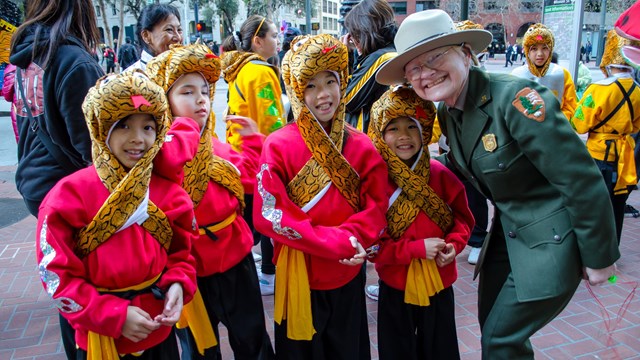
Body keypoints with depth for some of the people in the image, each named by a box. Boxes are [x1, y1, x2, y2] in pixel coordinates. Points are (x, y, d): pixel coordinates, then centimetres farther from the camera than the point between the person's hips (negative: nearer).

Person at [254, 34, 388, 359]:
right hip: (299, 276, -3)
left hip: (348, 275, 3)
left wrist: (352, 237, -22)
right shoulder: (279, 146, -13)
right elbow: (268, 214, -18)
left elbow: (376, 206, -2)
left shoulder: (361, 147, -3)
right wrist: (333, 241, -22)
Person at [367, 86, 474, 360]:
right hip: (396, 287, -2)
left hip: (440, 283, 3)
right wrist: (418, 248, -22)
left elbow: (462, 218, 5)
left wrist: (454, 244, -14)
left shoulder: (440, 175, -8)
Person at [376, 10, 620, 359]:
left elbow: (582, 180, -21)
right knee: (491, 328, 17)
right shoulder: (446, 114, 0)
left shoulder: (513, 97, -24)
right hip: (506, 232, 7)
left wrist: (599, 257, -13)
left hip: (550, 239, -7)